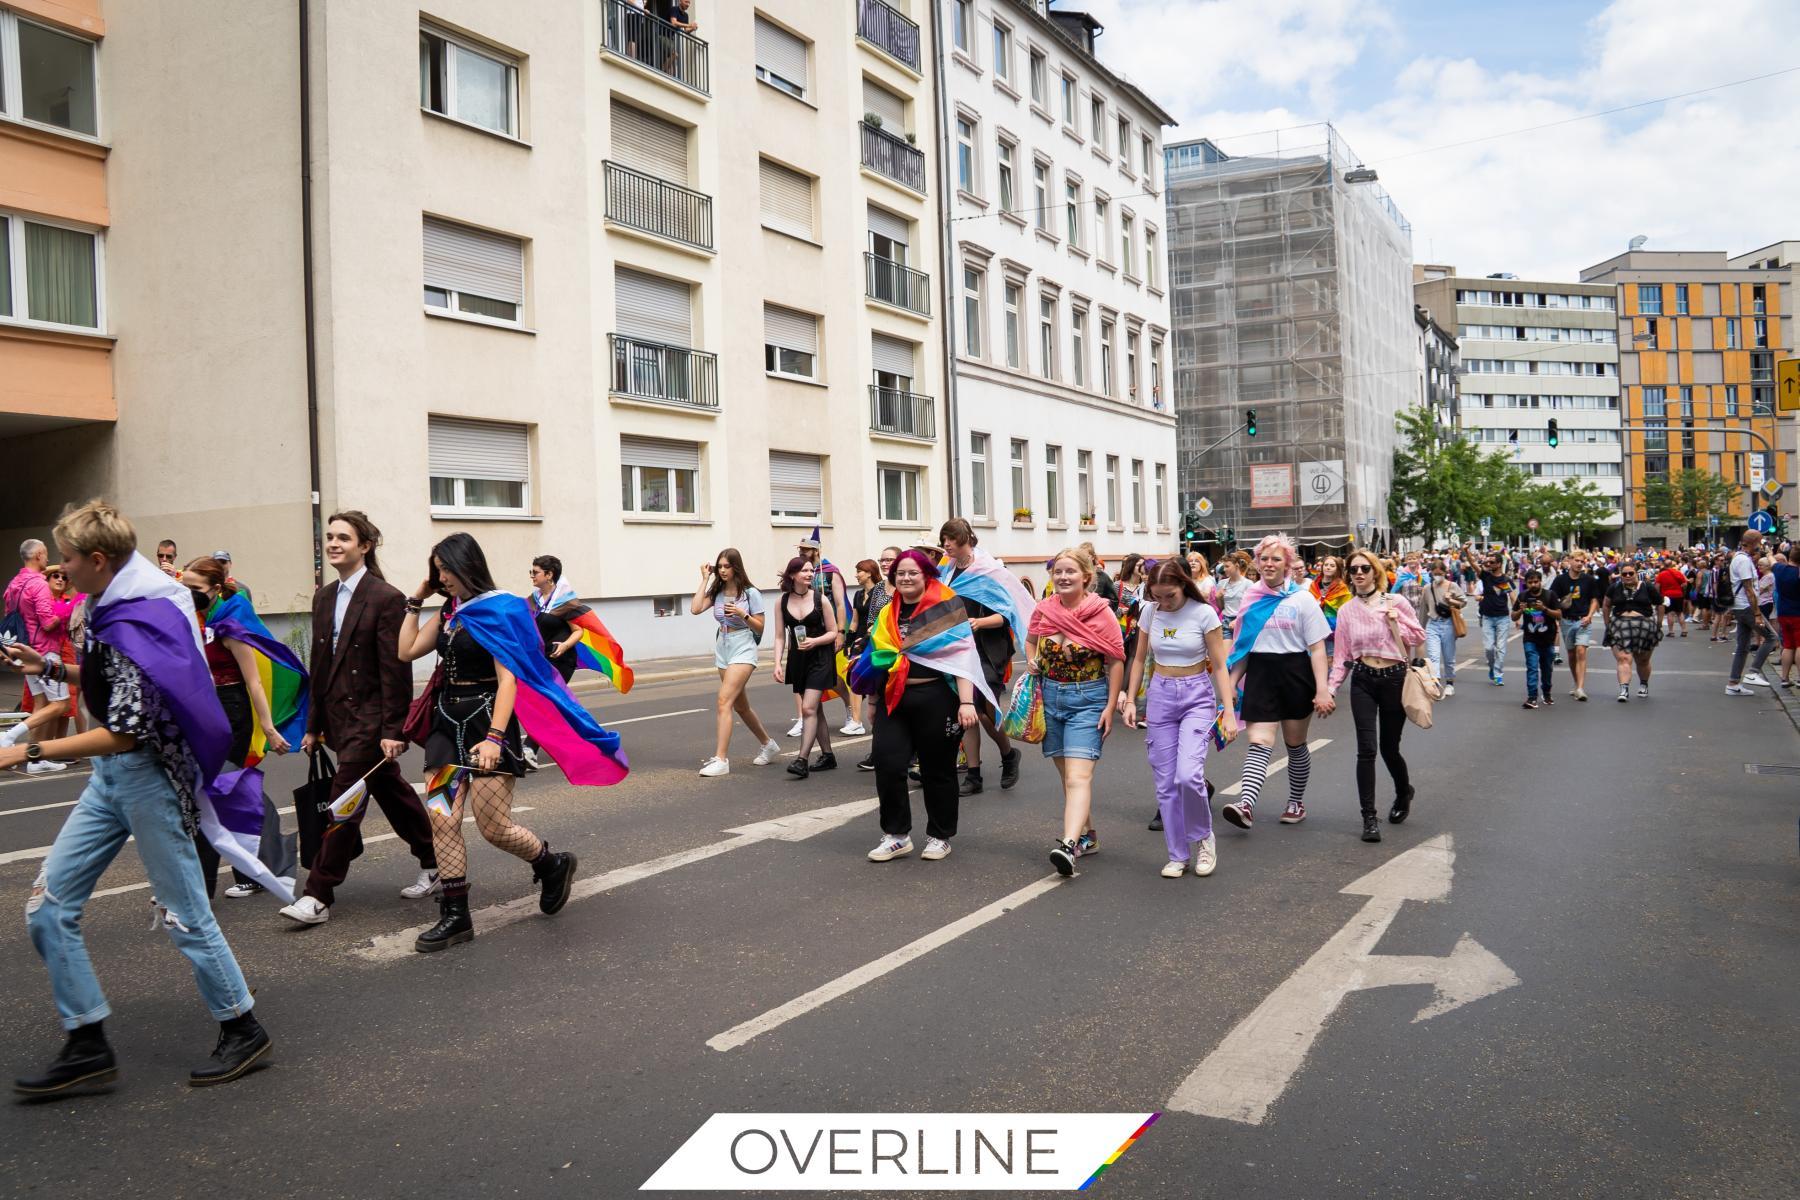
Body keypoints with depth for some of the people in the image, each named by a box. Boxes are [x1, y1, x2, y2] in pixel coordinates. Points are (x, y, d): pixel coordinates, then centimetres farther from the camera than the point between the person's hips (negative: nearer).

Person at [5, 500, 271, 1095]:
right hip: (110, 777, 10)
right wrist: (52, 666, 15)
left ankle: (244, 1032, 16)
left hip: (147, 773, -10)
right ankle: (87, 1048, 14)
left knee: (184, 912, 0)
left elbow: (125, 731, -25)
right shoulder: (116, 607, 9)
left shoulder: (136, 622, -21)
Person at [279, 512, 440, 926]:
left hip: (369, 718, -8)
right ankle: (433, 864, 29)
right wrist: (314, 725, 14)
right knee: (392, 793, 16)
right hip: (338, 717, 8)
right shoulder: (324, 597, 11)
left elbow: (396, 670, -14)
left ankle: (318, 896, -1)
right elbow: (319, 665, 15)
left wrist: (393, 730, -17)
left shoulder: (385, 598, -12)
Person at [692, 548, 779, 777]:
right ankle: (768, 745, 37)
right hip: (723, 650, 7)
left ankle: (720, 759, -21)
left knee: (724, 701, -19)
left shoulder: (750, 593, -7)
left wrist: (742, 614, -21)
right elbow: (695, 609, -10)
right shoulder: (717, 592, 5)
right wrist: (705, 579, -5)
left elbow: (759, 627, -4)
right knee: (740, 706, 16)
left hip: (743, 650, -6)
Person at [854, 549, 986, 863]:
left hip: (935, 699, -5)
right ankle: (896, 835, 11)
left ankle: (940, 837, 21)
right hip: (894, 699, 5)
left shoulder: (946, 607, -5)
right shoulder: (886, 614, 13)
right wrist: (873, 701, 23)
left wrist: (966, 701, -20)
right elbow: (878, 658, 22)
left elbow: (963, 655, -12)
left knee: (937, 770, 6)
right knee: (887, 766, -3)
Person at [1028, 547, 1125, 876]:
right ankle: (1087, 835, 28)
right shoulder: (1044, 609, 2)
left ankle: (1069, 845, -28)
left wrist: (1110, 706, -9)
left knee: (1078, 776, -16)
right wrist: (1032, 662, 0)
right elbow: (1031, 640, 21)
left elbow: (1116, 662, -6)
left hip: (1087, 699, -5)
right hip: (1050, 696, 5)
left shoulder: (1102, 612, -10)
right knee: (1069, 774, 14)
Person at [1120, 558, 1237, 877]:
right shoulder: (1150, 612, 1)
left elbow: (1219, 666, -7)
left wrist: (1229, 712, -12)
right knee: (1165, 783, 3)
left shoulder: (1204, 613, -10)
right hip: (1160, 695, 4)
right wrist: (1130, 700, 6)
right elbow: (1139, 659, 13)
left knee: (1188, 774, -20)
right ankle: (1177, 855, 14)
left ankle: (1203, 837, 6)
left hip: (1197, 696, -4)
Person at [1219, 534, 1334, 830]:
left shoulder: (1302, 599, -3)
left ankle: (1296, 802, 28)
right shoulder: (1251, 600, 6)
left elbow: (1317, 648, -5)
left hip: (1295, 674, -2)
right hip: (1260, 674, 2)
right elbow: (1243, 646, 13)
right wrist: (1231, 683, 8)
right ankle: (1246, 805, -25)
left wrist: (1322, 689, -13)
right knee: (1259, 743, -11)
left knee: (1296, 744, 10)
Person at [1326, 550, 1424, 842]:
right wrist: (1330, 689, -3)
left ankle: (1404, 793, 39)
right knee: (1367, 749, -9)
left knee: (1389, 749, 7)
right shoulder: (1346, 611, 5)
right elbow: (1342, 656, 6)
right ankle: (1369, 817, -4)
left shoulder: (1395, 601, -2)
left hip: (1394, 678, -1)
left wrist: (1397, 620, -11)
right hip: (1363, 680, 1)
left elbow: (1420, 638, 3)